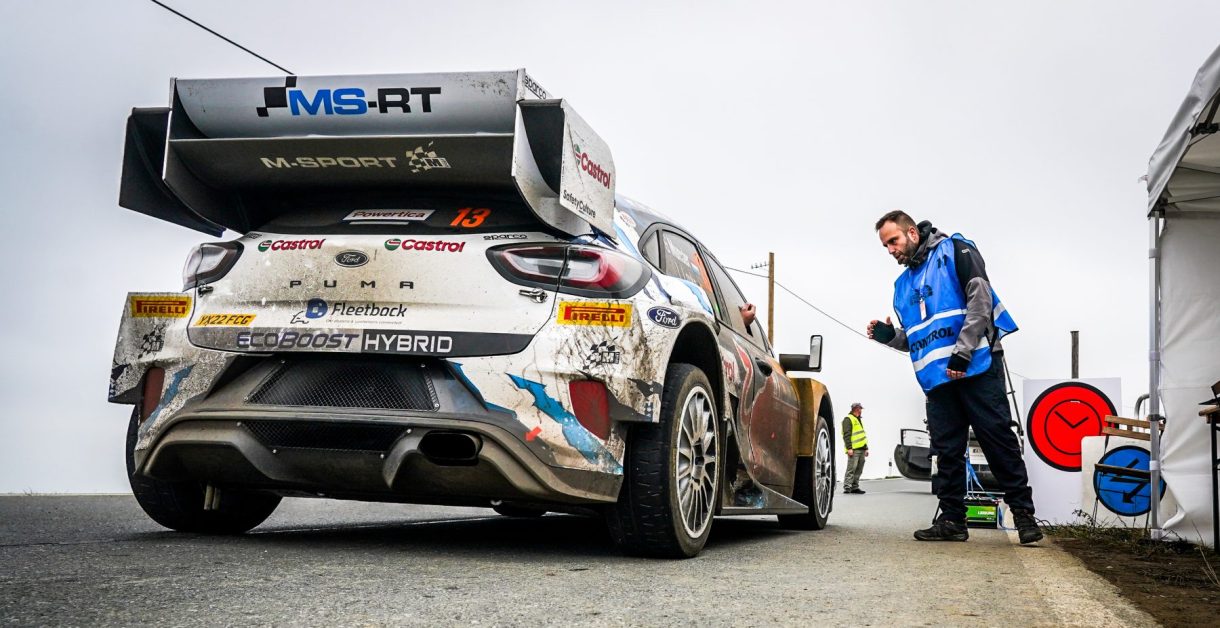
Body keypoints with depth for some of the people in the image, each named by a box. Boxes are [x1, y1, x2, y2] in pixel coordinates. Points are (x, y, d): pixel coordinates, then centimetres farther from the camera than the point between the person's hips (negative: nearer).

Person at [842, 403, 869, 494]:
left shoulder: (859, 420, 25)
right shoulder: (848, 419, -5)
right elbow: (846, 435, -13)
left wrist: (866, 448, 23)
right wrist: (849, 448, -20)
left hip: (861, 449, 9)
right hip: (853, 449, -9)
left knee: (858, 470, 9)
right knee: (851, 469, -13)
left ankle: (854, 487, 14)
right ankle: (847, 487, -13)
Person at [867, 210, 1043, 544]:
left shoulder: (954, 251, 1)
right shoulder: (903, 284, 22)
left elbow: (980, 297, -11)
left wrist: (963, 352, -18)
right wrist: (890, 336, 4)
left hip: (977, 365, -7)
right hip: (937, 377, 7)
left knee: (998, 439, -6)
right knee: (947, 451, 6)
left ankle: (1023, 514, 0)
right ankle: (952, 519, 12)